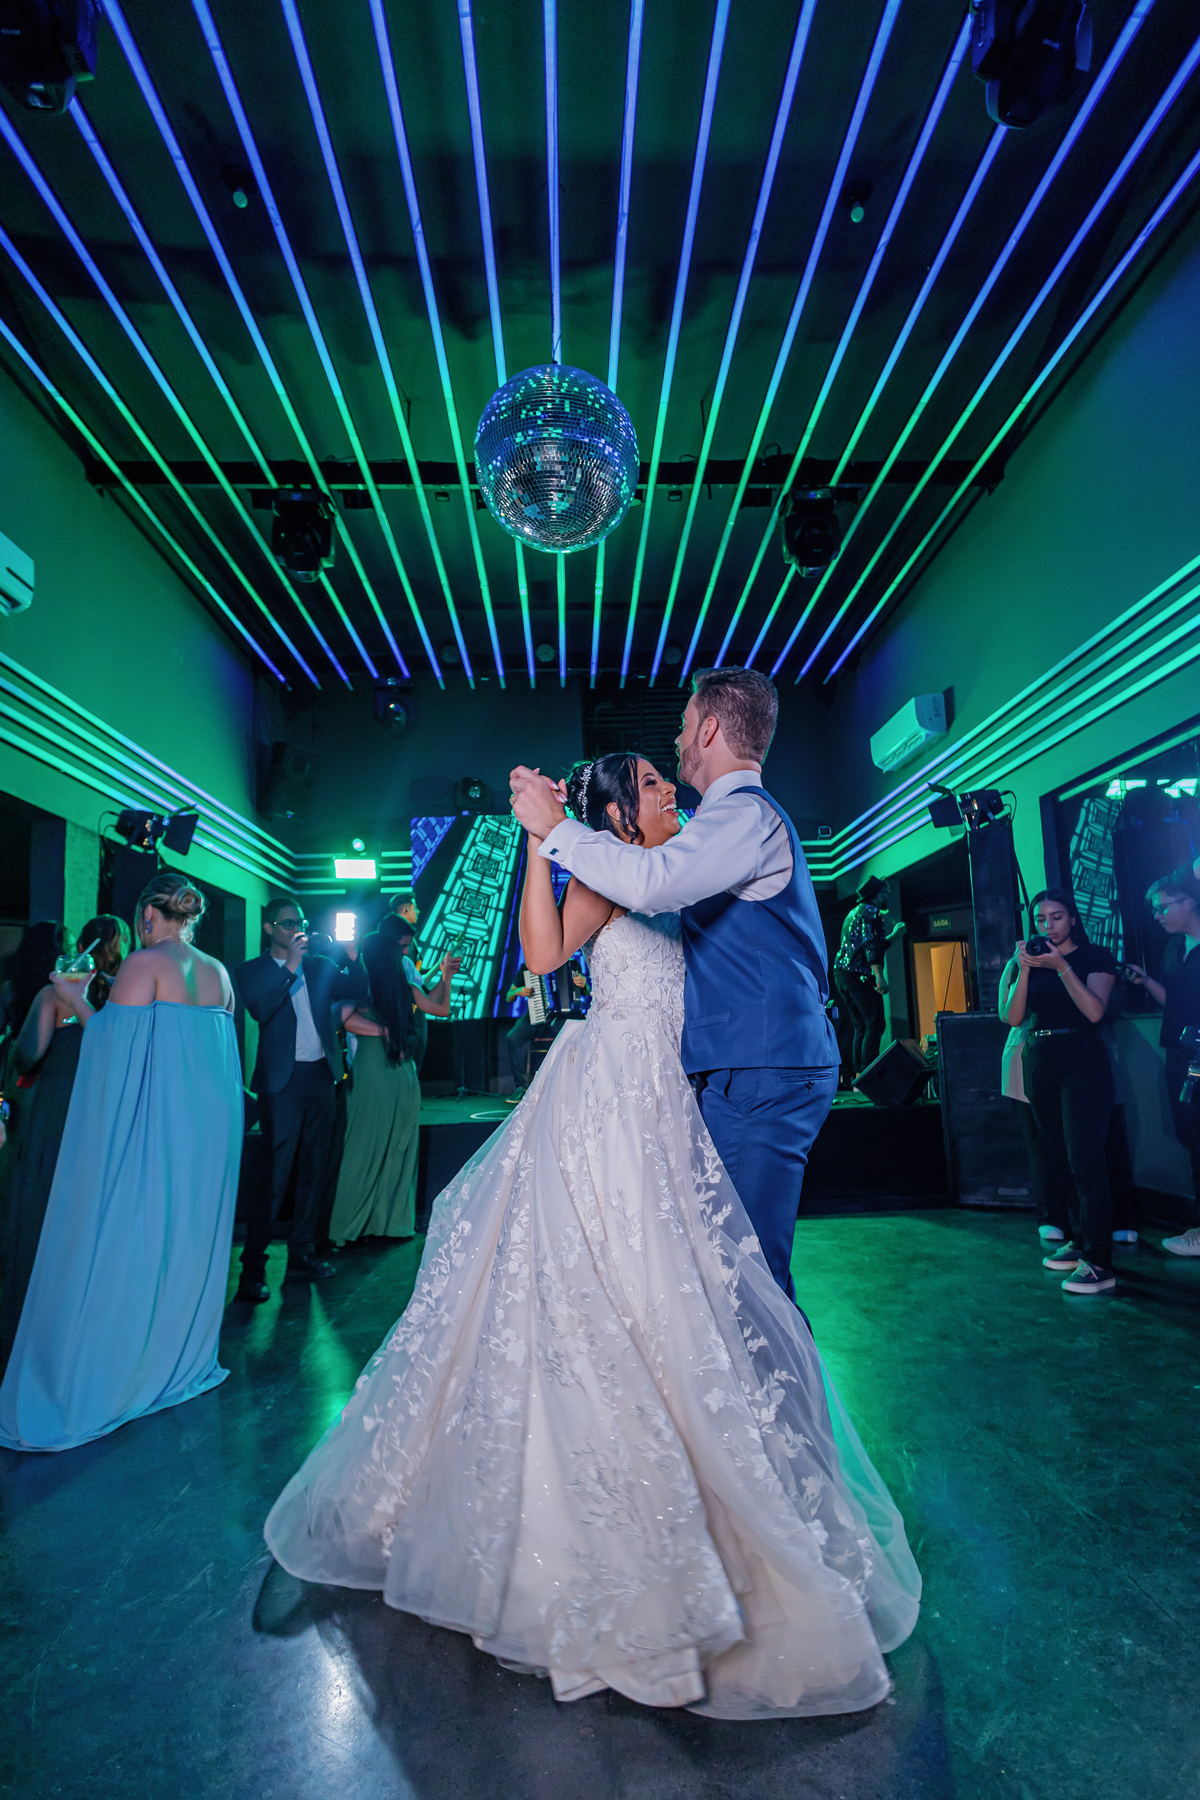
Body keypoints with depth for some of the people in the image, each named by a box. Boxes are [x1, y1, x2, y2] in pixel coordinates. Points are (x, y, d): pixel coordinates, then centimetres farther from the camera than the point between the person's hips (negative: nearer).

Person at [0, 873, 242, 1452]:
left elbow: (115, 1046, -14)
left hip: (148, 1131, -6)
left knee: (125, 1247, 5)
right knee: (186, 1235, 17)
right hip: (205, 1130, 7)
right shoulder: (219, 973, 9)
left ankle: (105, 1379, 17)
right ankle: (178, 1357, 29)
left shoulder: (144, 964, -11)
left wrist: (74, 997, 0)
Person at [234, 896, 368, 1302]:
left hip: (321, 1077, 5)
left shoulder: (321, 966, 12)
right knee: (275, 1172, -6)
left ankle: (302, 1254, 23)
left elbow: (359, 995, 5)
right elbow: (260, 1010, -15)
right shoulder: (253, 971, 2)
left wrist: (353, 957, -9)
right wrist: (290, 965, -18)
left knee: (314, 1169, 11)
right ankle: (252, 1265, 4)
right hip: (283, 1081, -5)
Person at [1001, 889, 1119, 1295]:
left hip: (1083, 1066, -5)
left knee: (1084, 1162, -10)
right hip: (1039, 1067, 5)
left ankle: (1098, 1264, -7)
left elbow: (1094, 1011, -16)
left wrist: (1061, 967, -21)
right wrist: (1025, 970, -10)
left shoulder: (1095, 957, -1)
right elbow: (1013, 1017, 0)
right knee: (1060, 1164, 11)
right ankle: (1079, 1240, 25)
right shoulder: (1030, 961, 11)